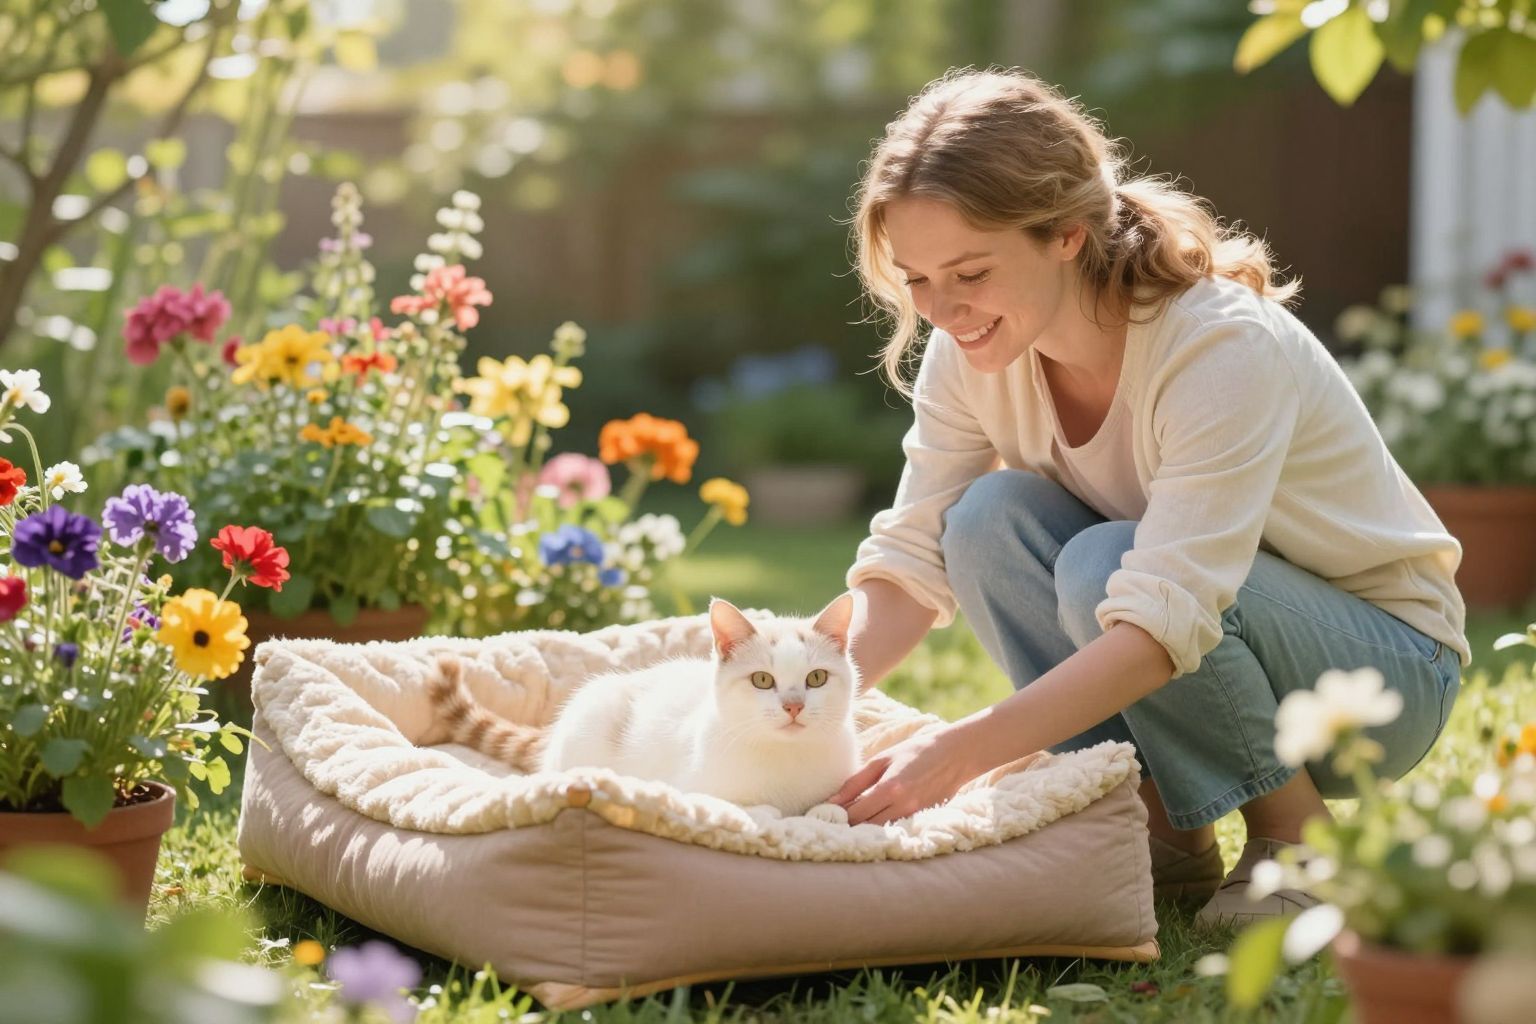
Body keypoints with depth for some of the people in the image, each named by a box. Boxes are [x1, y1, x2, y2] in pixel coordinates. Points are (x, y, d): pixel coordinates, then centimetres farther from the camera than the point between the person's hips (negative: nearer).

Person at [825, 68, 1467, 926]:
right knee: (988, 518, -21)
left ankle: (1302, 841, -10)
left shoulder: (1224, 348, -31)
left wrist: (958, 752, -49)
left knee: (1107, 563, -33)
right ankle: (1168, 843, -8)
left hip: (1388, 666, -6)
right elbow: (913, 559, -12)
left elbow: (1167, 621, -40)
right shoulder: (973, 355, -11)